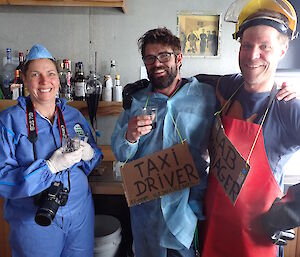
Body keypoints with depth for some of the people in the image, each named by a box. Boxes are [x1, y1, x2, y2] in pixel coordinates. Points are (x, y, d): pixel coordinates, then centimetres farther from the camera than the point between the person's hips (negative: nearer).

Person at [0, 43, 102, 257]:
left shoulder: (74, 116, 3)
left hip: (80, 213, 4)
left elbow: (97, 157, 10)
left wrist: (88, 153, -13)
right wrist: (50, 166, -25)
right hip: (34, 221, -3)